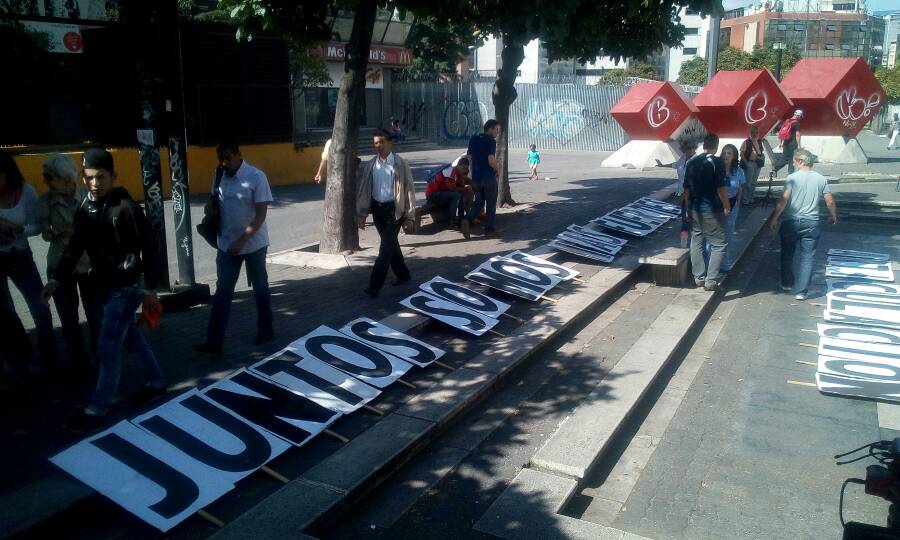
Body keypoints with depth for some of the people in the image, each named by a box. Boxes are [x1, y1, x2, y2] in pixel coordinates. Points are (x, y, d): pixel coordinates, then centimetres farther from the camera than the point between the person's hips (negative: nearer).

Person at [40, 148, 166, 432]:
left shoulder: (126, 207, -17)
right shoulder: (86, 208, 4)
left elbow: (149, 248, -15)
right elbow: (75, 246, 7)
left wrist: (150, 288, -14)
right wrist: (56, 278, -2)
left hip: (127, 286, -7)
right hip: (105, 285, 7)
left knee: (108, 346, -4)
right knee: (131, 336, 18)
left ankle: (98, 409, 6)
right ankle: (156, 381, 35)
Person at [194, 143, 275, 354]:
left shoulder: (256, 177, -15)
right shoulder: (218, 176, 0)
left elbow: (261, 214, -18)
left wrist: (242, 240, -22)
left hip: (254, 244, -4)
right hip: (226, 244, 4)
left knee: (260, 288, 12)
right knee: (222, 291, 3)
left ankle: (265, 329, 29)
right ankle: (214, 340, 4)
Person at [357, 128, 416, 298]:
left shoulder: (400, 164, -8)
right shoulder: (371, 165, 5)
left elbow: (409, 189, -6)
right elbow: (364, 189, 7)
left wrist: (409, 215, -8)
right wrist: (361, 213, 3)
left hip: (394, 209, -5)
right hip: (377, 208, 5)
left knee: (386, 246, -10)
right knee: (391, 244, 16)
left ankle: (375, 285, -11)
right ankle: (403, 274, 34)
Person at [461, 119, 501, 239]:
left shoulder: (473, 139, 8)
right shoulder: (491, 141, -12)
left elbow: (469, 158, 11)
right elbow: (491, 160, -21)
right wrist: (497, 171, -3)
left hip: (476, 177, 6)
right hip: (489, 177, -6)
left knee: (478, 202, 15)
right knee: (491, 204, 8)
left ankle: (467, 220, -9)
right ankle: (489, 229, 12)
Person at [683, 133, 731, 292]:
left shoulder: (691, 162, 5)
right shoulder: (717, 162, -11)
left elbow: (686, 188, 9)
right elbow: (721, 188, -15)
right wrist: (726, 207, -3)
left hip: (694, 209, 5)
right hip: (712, 210, -5)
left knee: (696, 243, 13)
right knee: (718, 245, 2)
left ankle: (699, 277, 18)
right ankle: (711, 280, -3)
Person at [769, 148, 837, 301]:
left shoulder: (792, 178, -9)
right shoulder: (821, 179, 1)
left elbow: (783, 200, -15)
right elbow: (830, 202, 4)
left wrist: (774, 218, -7)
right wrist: (833, 216, 22)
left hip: (791, 221, -2)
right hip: (811, 223, 2)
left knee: (787, 254, 18)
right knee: (807, 257, 4)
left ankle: (787, 283, 29)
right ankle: (801, 291, 1)